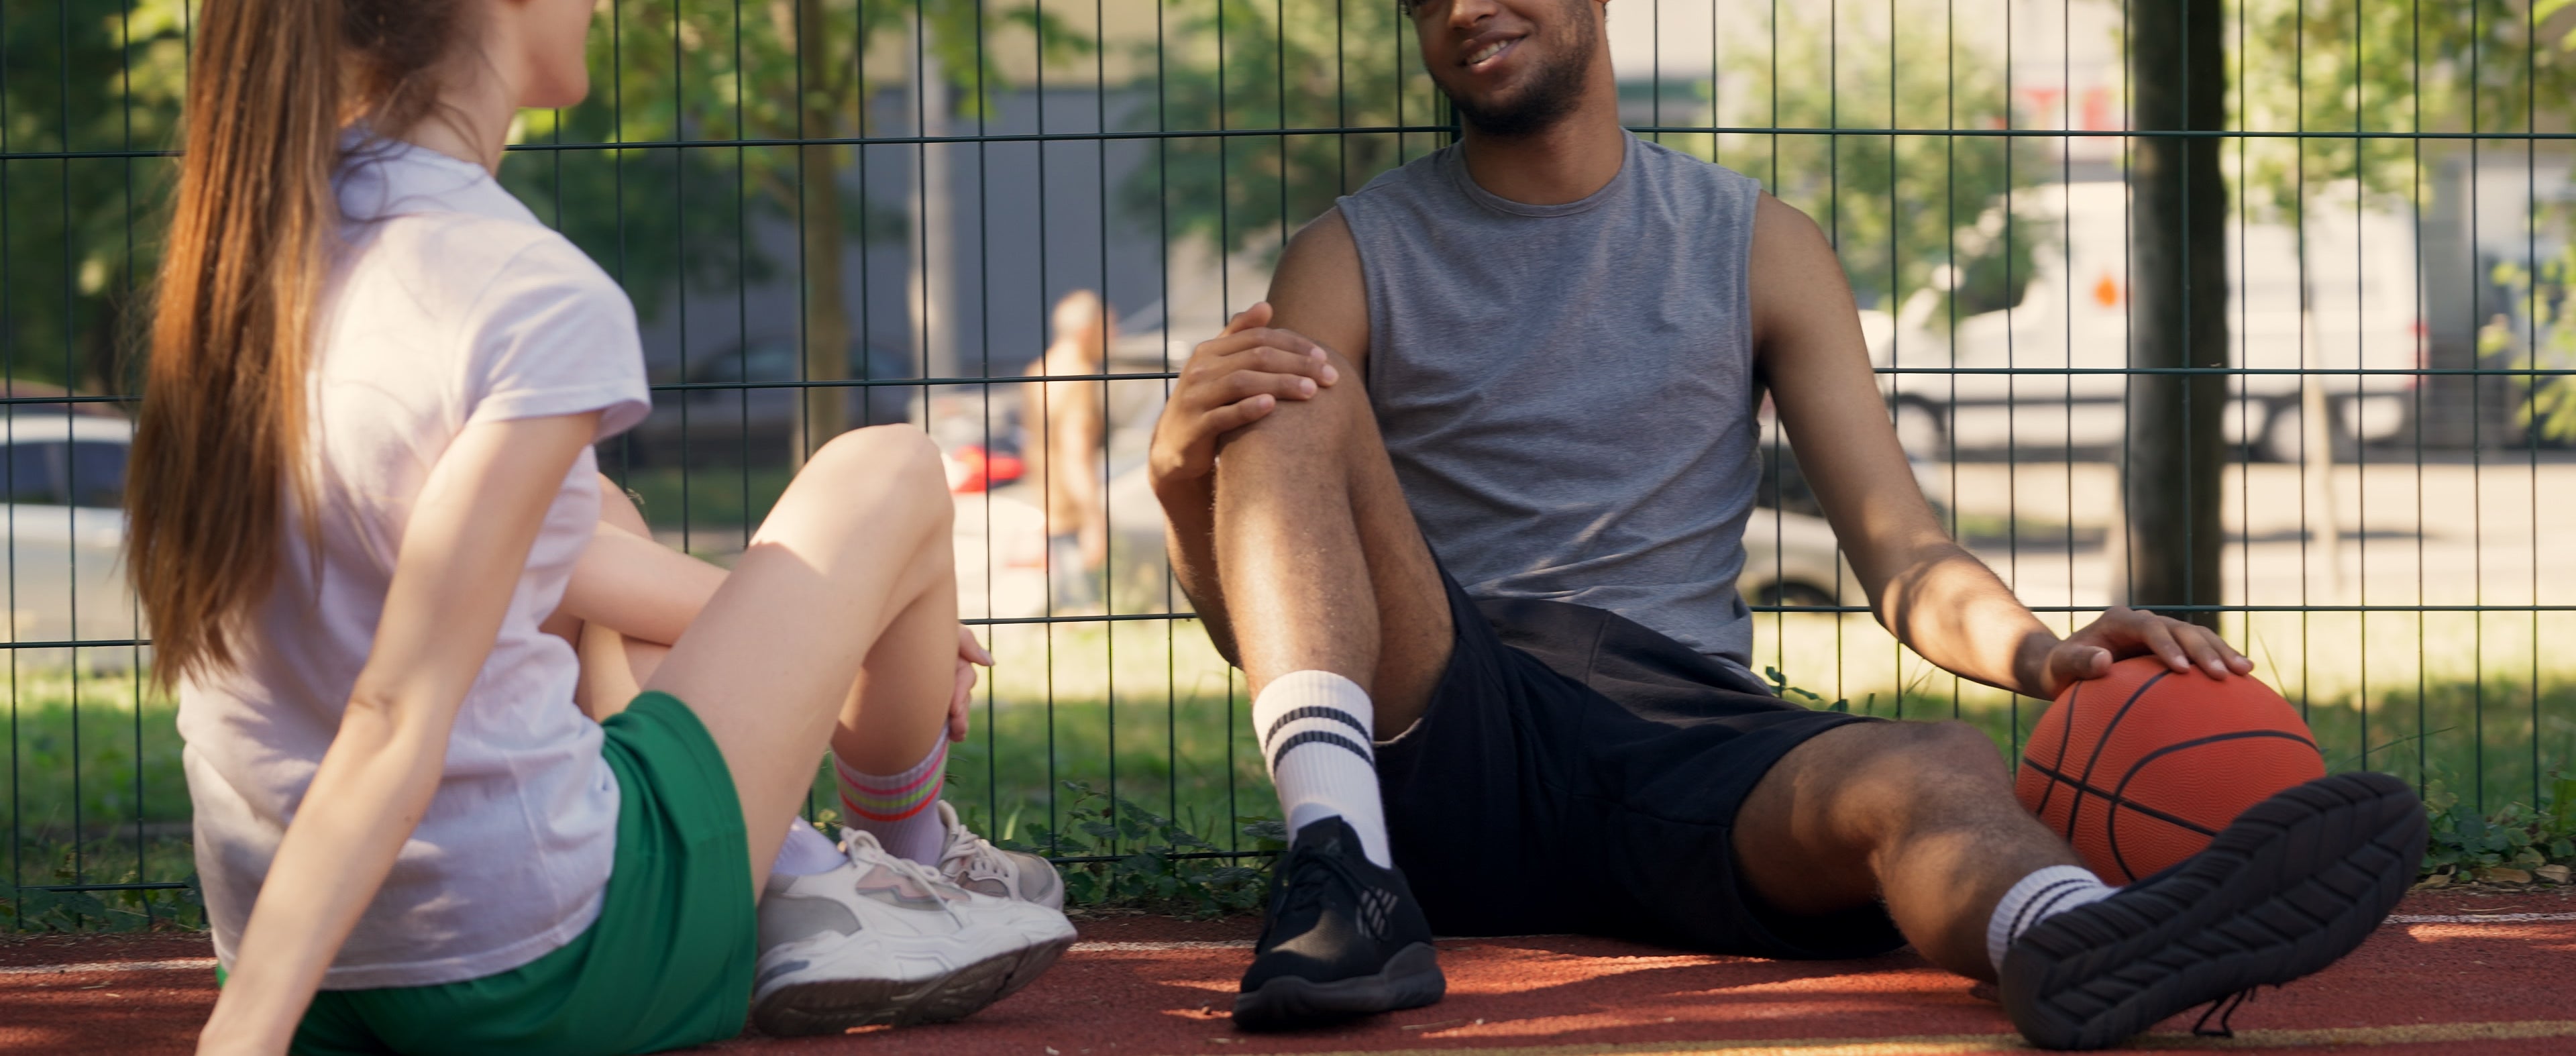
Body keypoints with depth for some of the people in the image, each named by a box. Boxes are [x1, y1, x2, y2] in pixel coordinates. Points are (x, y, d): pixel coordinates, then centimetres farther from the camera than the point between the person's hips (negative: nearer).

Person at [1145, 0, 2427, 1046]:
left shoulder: (1757, 247, 17)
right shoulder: (1353, 258, 14)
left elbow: (1903, 553, 10)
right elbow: (1245, 622, 8)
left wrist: (2036, 651, -14)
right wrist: (1185, 474, -16)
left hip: (1685, 732, 0)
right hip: (1439, 736, 0)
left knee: (1938, 770, -33)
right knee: (1292, 395, -21)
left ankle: (2070, 945, -71)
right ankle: (1341, 863, -42)